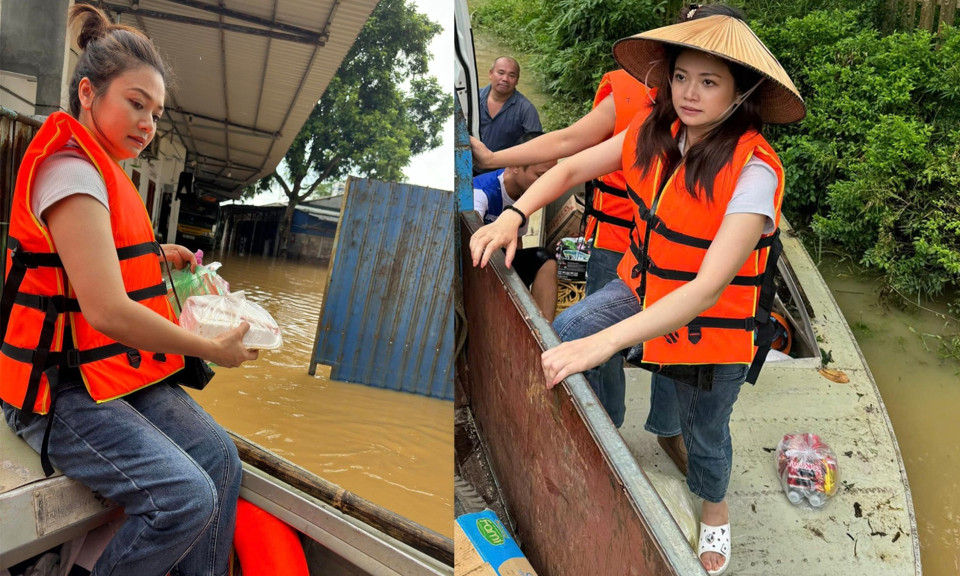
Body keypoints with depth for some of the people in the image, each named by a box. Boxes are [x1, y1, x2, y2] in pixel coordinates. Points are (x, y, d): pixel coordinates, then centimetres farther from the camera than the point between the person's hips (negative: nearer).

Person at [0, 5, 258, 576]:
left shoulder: (101, 171, 14)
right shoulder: (71, 170, -18)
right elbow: (107, 311, -26)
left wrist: (156, 254, 13)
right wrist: (212, 349, -15)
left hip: (121, 369, 10)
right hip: (61, 390, -9)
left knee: (218, 453, -6)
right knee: (187, 497, -21)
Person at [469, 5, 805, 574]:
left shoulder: (753, 170, -31)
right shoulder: (656, 134, -12)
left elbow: (707, 288, -39)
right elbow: (573, 168, -1)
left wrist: (603, 342, -46)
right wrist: (513, 215, -18)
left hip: (712, 322, -5)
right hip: (646, 287, 5)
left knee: (703, 432, 16)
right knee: (563, 335, -13)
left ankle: (715, 507, 52)